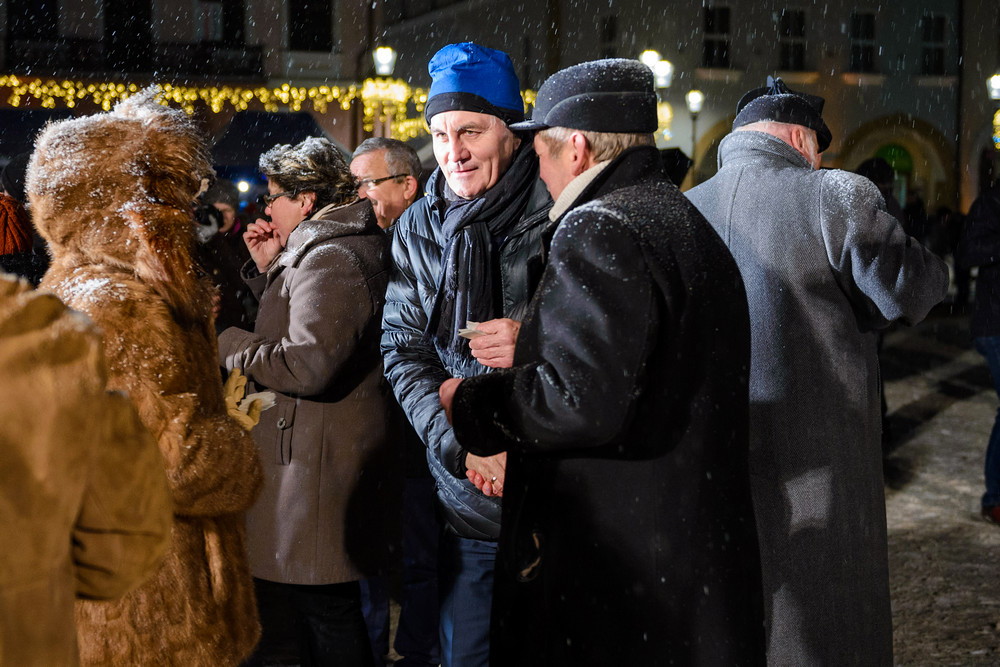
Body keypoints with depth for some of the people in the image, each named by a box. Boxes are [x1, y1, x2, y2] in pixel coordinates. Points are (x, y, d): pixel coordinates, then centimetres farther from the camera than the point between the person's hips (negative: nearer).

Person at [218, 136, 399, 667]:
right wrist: (269, 269, 13)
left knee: (325, 613, -2)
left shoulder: (329, 260, -19)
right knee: (332, 609, 19)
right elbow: (302, 324, 25)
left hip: (318, 472, -11)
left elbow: (309, 362, -29)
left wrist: (230, 344, -14)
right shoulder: (341, 247, 16)